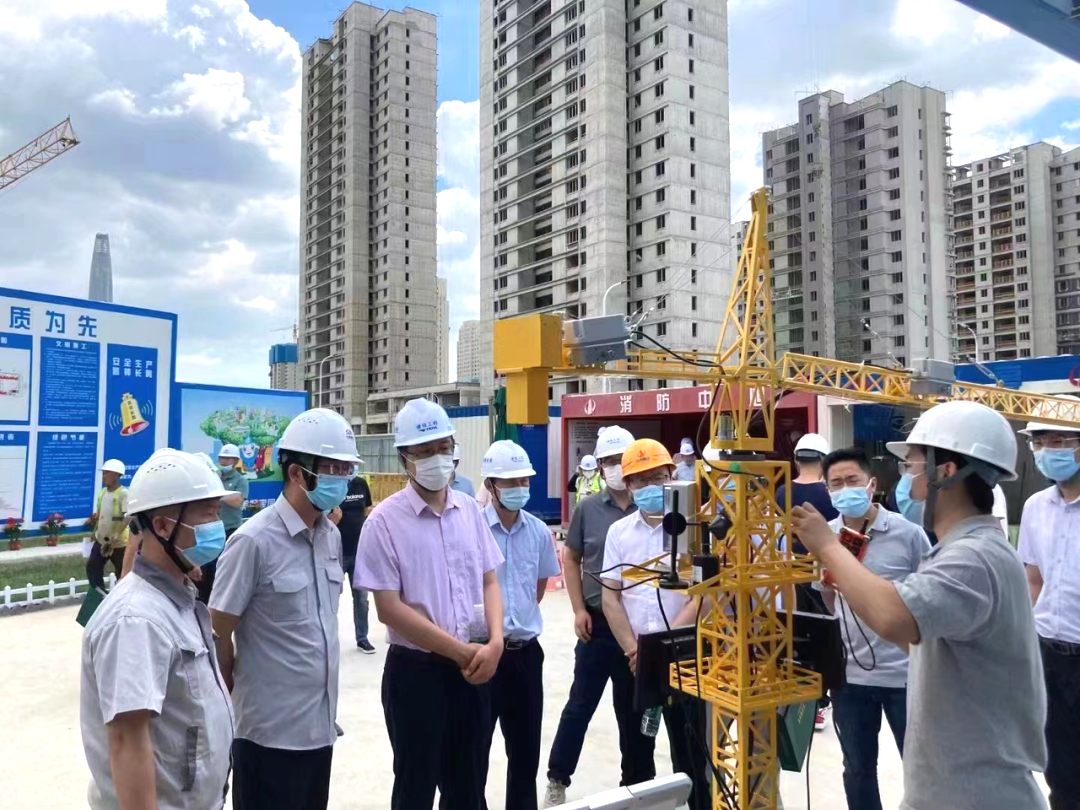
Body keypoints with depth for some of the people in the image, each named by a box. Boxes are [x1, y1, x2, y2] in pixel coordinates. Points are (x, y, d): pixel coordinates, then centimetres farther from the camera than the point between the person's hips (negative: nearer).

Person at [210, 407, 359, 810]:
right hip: (270, 730, -6)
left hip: (321, 724, 6)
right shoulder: (254, 541, -17)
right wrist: (245, 696, 2)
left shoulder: (332, 536, 4)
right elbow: (218, 635, -10)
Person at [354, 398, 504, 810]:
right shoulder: (386, 520, -12)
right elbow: (389, 608, -14)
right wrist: (460, 651, -14)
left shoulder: (469, 509, 3)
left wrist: (494, 642, -9)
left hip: (475, 667, 4)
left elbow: (489, 582, 8)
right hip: (416, 670, -4)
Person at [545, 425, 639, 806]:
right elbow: (571, 560, 6)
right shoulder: (587, 509, 0)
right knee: (580, 704, 7)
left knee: (634, 706, 14)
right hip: (598, 623, 0)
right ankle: (557, 779, 22)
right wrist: (579, 610, -1)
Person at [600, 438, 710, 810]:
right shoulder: (619, 532, 5)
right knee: (637, 744, 15)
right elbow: (611, 598, 5)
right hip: (633, 661, 4)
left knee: (690, 747, 4)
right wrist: (634, 650, -5)